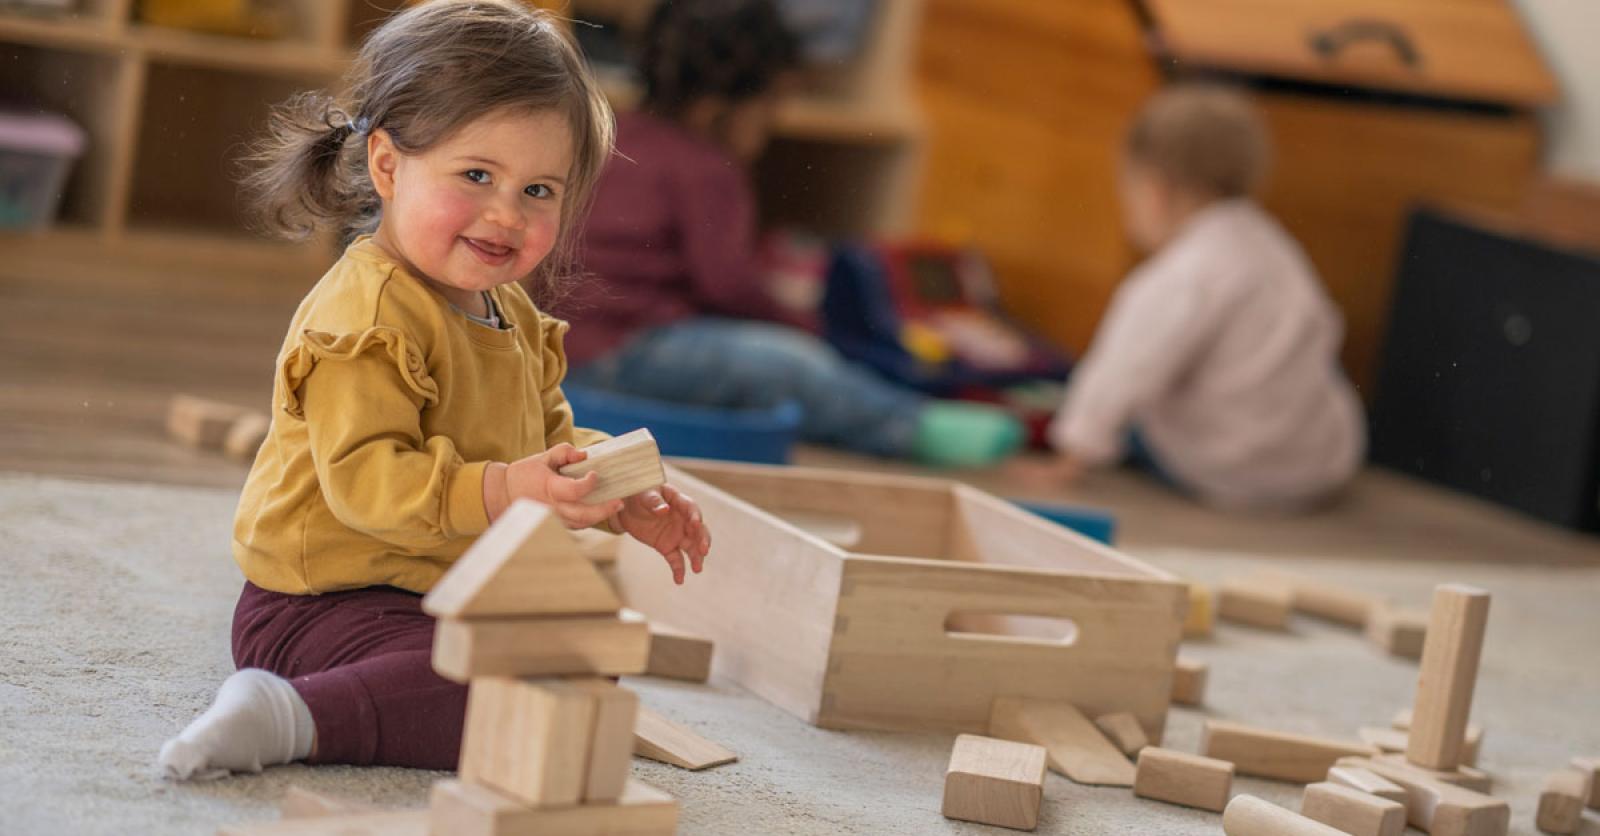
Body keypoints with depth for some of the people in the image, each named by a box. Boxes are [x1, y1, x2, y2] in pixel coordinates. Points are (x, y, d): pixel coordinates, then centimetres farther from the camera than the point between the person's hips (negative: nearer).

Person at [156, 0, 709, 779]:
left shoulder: (512, 316, 12)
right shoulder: (366, 318, -20)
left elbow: (552, 437, 25)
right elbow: (365, 478, -28)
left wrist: (626, 504, 7)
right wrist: (501, 491, -40)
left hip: (439, 599, 10)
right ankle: (293, 715, -29)